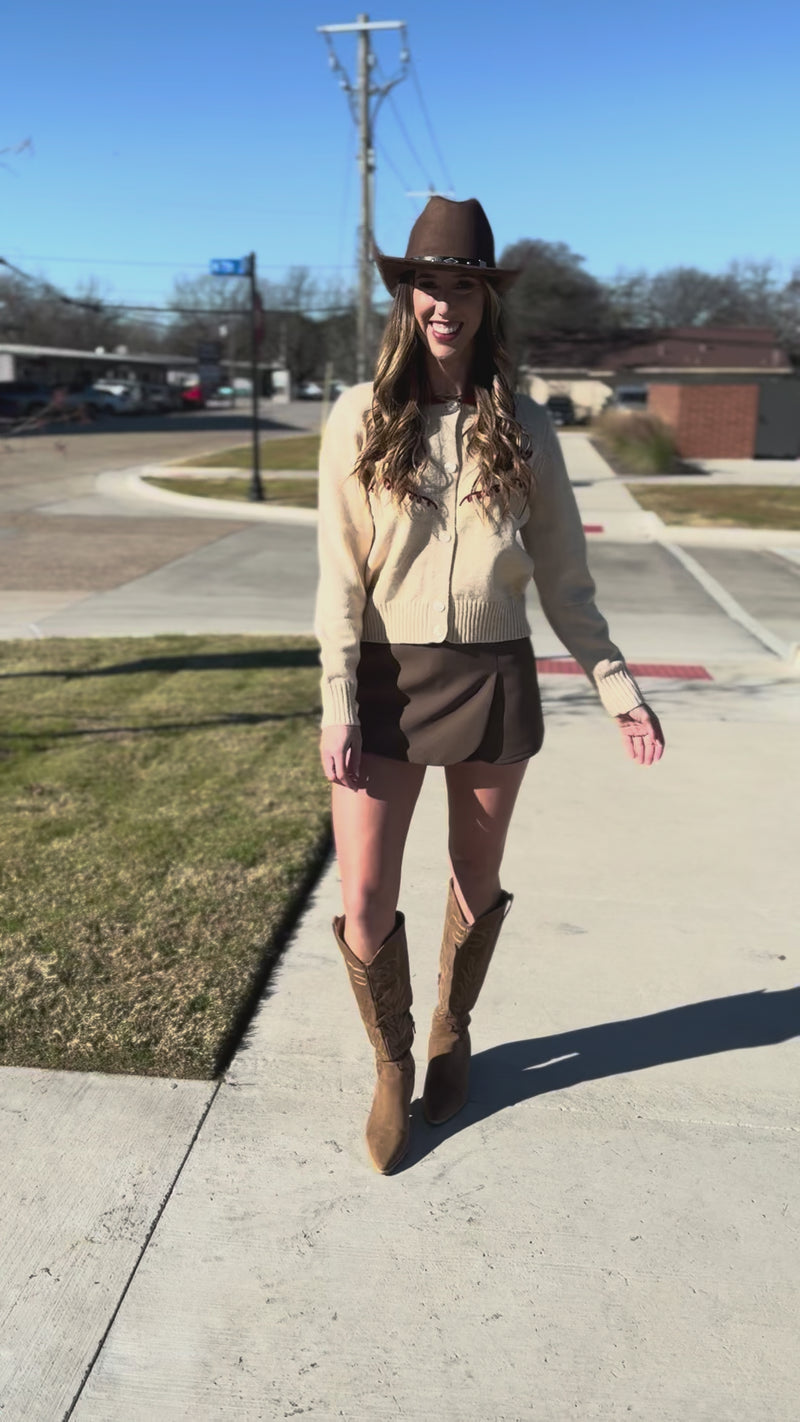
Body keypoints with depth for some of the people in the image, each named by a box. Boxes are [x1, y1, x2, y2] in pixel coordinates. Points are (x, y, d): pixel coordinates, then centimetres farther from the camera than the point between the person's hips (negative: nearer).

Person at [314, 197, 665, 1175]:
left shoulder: (522, 428, 3)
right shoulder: (361, 419, -1)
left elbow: (562, 580, 6)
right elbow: (339, 579, -4)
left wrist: (619, 690, 3)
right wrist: (339, 709, -10)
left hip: (493, 680, 1)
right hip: (386, 681, -1)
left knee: (477, 882, 14)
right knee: (364, 904, -1)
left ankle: (452, 1036, 42)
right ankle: (392, 1064, 27)